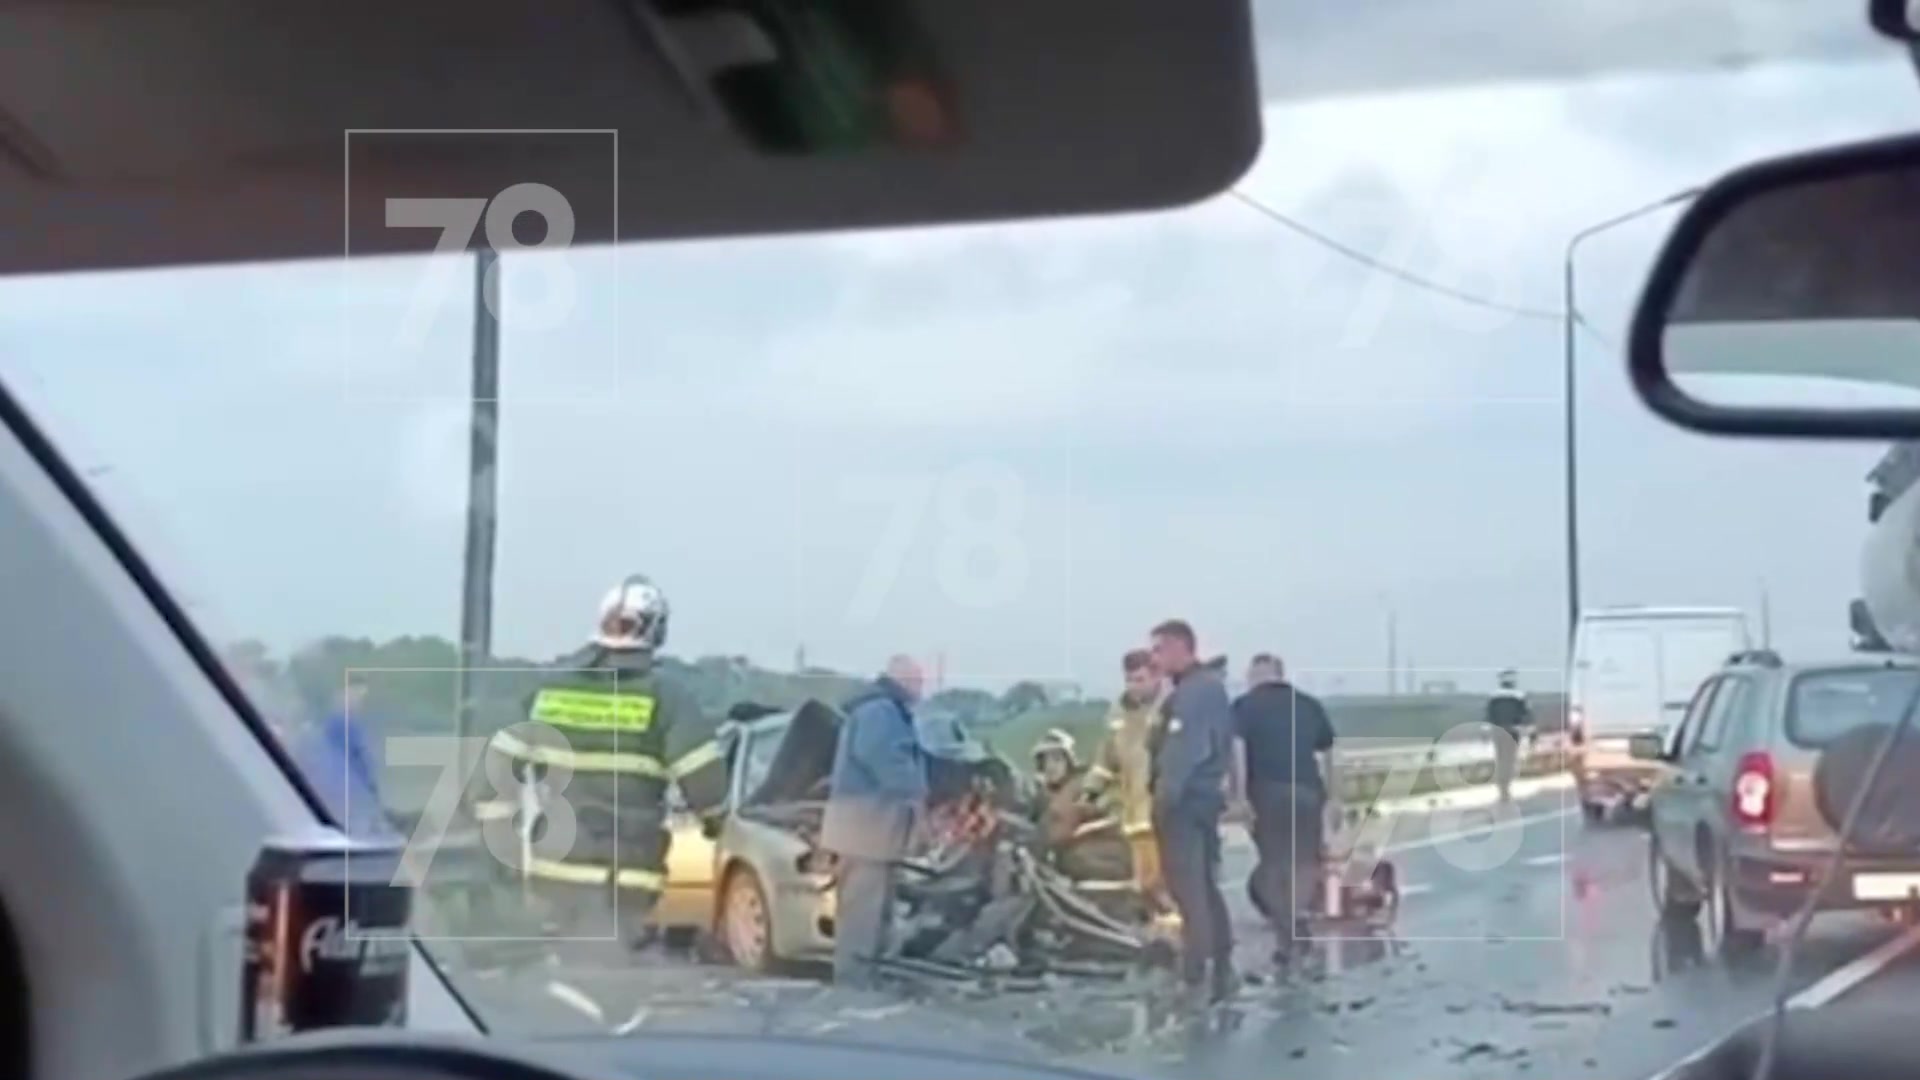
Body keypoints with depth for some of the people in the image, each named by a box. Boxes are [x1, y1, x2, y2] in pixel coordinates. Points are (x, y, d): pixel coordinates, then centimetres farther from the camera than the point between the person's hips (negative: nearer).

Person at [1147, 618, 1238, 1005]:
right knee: (1207, 887, 15)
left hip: (1185, 800, -11)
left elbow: (1182, 751, -23)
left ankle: (1195, 979, -10)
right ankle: (1222, 972, 20)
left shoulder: (1191, 691, -16)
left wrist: (1164, 797, -22)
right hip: (1207, 795, 11)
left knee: (1188, 891, -10)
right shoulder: (1211, 685, 17)